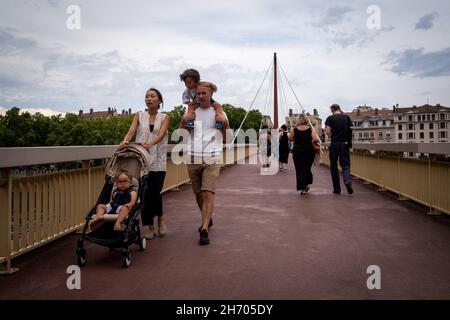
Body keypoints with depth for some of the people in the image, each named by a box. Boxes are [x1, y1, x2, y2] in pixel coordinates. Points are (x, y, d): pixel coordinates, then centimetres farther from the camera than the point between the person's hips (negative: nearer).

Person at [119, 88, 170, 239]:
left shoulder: (164, 117, 7)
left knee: (155, 192, -9)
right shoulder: (139, 116, 11)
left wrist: (150, 143, -31)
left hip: (158, 160, -1)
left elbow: (161, 134, -11)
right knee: (145, 193, 0)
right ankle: (150, 228, 12)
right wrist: (125, 141, -27)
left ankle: (160, 220, 18)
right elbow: (131, 131, -5)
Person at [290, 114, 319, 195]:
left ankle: (301, 188, -3)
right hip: (309, 151, 1)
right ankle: (306, 184, 29)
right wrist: (311, 141, 7)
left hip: (297, 151, 0)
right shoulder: (310, 129, -5)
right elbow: (316, 139, -14)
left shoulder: (294, 129, -4)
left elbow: (290, 139, 8)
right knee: (307, 168, 18)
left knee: (299, 169, 3)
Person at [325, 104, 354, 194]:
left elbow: (327, 132, -13)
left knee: (334, 166, 8)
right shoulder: (347, 117, 5)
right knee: (345, 164, 8)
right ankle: (348, 180, -21)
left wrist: (332, 135, 7)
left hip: (334, 144, -2)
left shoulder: (330, 118, -4)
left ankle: (337, 189, 10)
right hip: (345, 143, 2)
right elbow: (351, 130, 6)